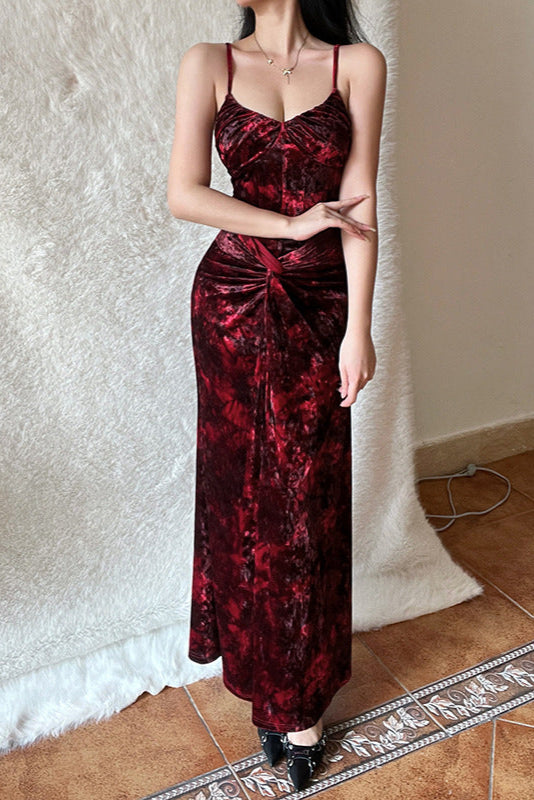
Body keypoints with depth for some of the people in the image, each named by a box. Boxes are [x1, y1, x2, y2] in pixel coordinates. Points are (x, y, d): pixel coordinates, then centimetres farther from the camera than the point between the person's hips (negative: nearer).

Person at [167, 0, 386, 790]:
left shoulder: (358, 64, 3)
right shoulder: (209, 63, 5)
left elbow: (361, 201, -5)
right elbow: (184, 193, -6)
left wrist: (359, 328, -11)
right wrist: (296, 224, -10)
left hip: (319, 306, 0)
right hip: (232, 300, 1)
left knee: (309, 498, 4)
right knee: (245, 489, 6)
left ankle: (299, 699, 23)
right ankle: (268, 681, 27)